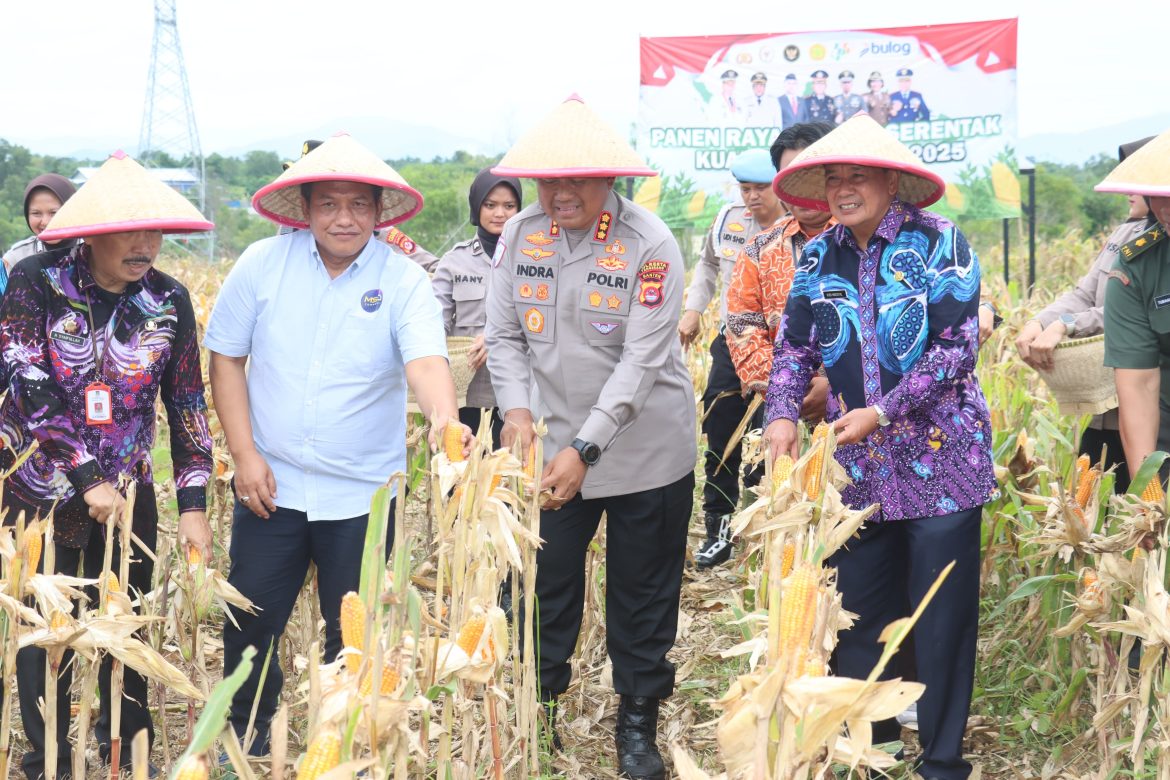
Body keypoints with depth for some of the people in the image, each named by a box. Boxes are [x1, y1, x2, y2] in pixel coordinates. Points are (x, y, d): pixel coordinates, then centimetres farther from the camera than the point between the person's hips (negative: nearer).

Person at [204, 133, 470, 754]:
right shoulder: (263, 264, -4)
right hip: (271, 486, 1)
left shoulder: (404, 282, -8)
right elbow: (226, 358, 2)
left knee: (353, 633, 10)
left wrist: (444, 417, -45)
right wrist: (245, 455, -6)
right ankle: (246, 738, 33)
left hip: (363, 494, -1)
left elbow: (425, 359, -23)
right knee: (250, 622, 9)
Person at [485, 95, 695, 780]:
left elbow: (643, 361, -20)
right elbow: (505, 334, 2)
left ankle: (638, 723, 27)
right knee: (545, 587, 9)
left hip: (646, 455, -3)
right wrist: (517, 407, -16)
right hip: (555, 448, 3)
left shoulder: (650, 245, -16)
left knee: (643, 596, 9)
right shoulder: (521, 234, -3)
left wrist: (586, 450, -27)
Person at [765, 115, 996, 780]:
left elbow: (959, 346, -12)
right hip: (857, 469, 4)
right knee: (857, 610, 11)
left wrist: (882, 412, -17)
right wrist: (783, 414, -6)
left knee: (943, 618, 3)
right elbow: (795, 347, 13)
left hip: (940, 465, -4)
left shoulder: (940, 243, -9)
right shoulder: (818, 259, 6)